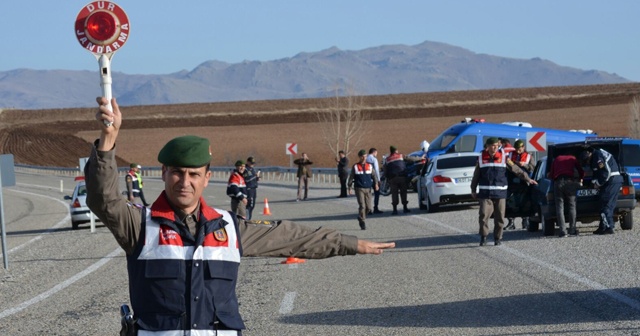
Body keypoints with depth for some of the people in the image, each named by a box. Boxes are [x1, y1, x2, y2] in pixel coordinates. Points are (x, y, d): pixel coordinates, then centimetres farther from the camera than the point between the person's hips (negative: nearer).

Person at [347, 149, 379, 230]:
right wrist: (349, 186, 2)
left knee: (368, 207, 1)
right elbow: (351, 177, 7)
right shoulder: (355, 167, 4)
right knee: (362, 206, -14)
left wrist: (376, 184, -9)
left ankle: (361, 218, 26)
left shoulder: (370, 166, 10)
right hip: (359, 189, -3)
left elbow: (373, 176, 7)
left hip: (368, 189, 3)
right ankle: (362, 223, -7)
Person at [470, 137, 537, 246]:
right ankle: (483, 237, 3)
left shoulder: (503, 157, 4)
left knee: (499, 217, 3)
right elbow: (476, 175, 13)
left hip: (500, 192, 0)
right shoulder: (482, 158, 6)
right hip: (485, 192, 0)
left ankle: (498, 237, 15)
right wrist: (473, 190, 15)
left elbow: (516, 169, 9)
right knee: (484, 215, -9)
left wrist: (527, 179, 9)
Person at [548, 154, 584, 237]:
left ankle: (563, 231, -9)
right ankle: (572, 230, 1)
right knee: (572, 206, 8)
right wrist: (580, 179, 37)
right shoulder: (573, 158, 22)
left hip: (558, 182, 1)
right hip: (570, 182, -1)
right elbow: (581, 171, 19)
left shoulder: (556, 159, 25)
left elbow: (551, 175, 20)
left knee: (559, 207, 1)